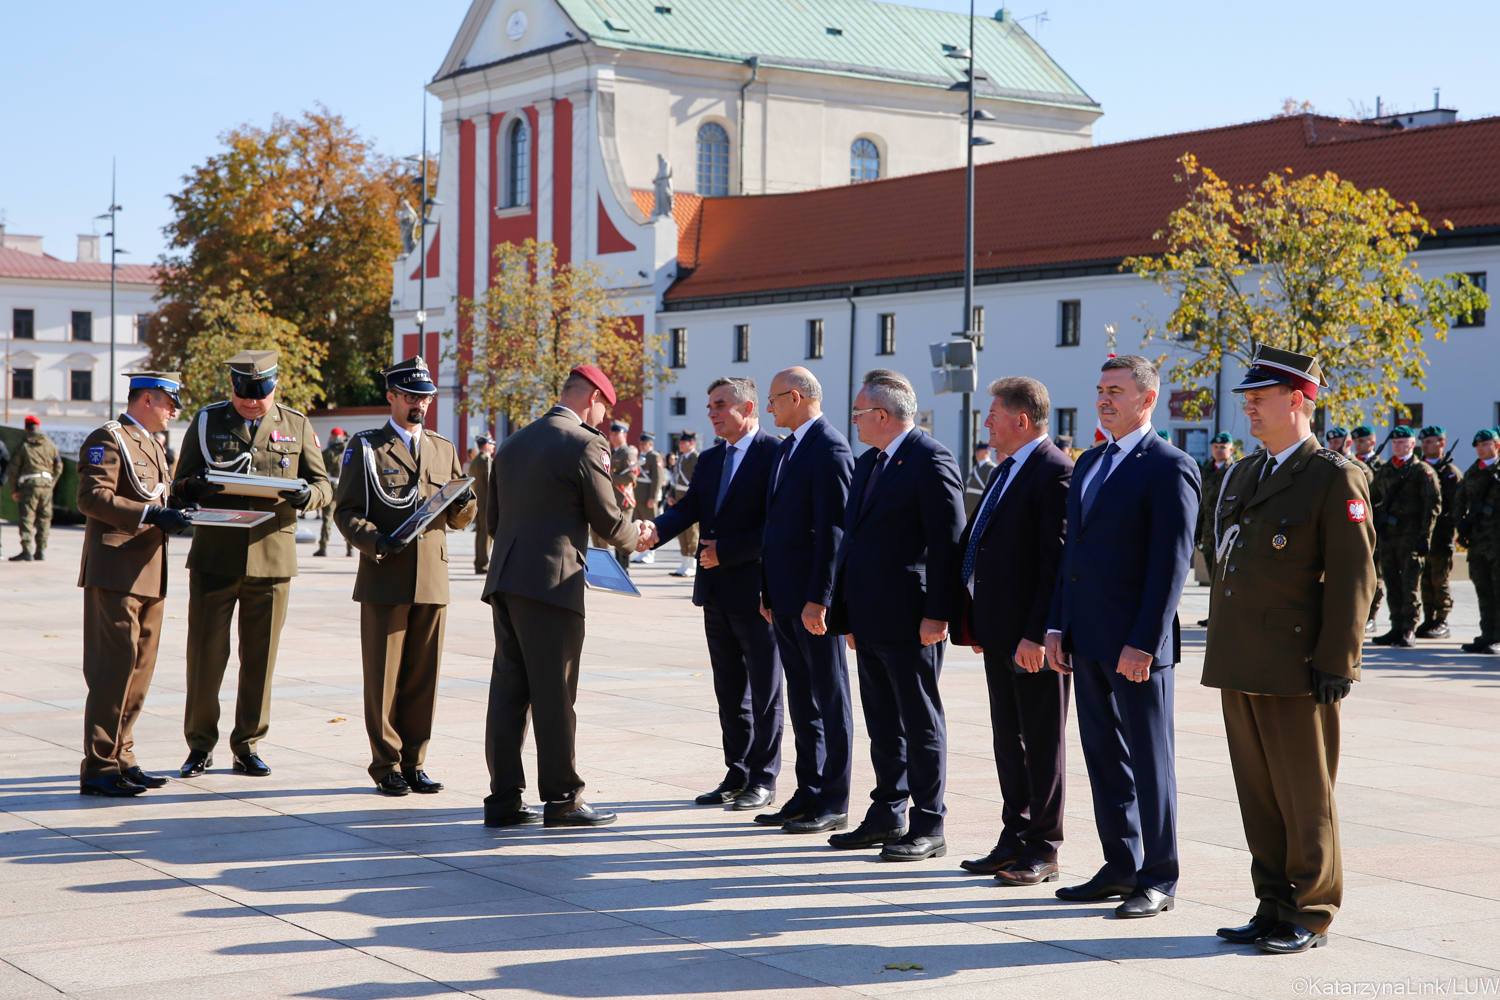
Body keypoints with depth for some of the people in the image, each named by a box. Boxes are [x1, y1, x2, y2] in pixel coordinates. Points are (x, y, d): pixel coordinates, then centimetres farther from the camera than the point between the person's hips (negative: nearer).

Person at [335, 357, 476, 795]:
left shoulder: (444, 449, 16)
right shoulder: (365, 447, 4)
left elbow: (459, 520, 18)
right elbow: (346, 511, -1)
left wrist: (464, 502, -6)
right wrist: (376, 541, -19)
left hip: (432, 579, 4)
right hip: (384, 579, -4)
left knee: (424, 676, 5)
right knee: (383, 677, 0)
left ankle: (413, 763, 14)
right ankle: (386, 766, 9)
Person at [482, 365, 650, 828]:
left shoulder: (513, 443, 16)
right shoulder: (584, 445, -8)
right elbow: (608, 522, -5)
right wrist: (638, 534, 16)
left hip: (504, 580, 8)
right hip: (550, 581, -8)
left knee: (508, 690, 9)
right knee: (554, 694, -1)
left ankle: (504, 799, 12)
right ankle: (562, 799, 6)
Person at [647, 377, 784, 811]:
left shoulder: (775, 454, -11)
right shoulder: (710, 460, 14)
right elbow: (688, 509, 5)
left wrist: (726, 551, -18)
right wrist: (654, 532, -15)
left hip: (757, 591, -8)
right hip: (717, 594, 8)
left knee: (764, 691, 2)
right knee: (729, 690, 13)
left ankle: (763, 780, 10)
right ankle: (738, 775, 22)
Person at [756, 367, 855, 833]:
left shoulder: (830, 448, -14)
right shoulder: (788, 447, 16)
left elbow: (832, 528, -19)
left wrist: (818, 599, -21)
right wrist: (769, 591, 17)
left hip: (813, 599, -9)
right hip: (785, 597, 9)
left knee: (829, 698, -1)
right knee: (802, 700, 13)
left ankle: (833, 804, 6)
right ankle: (808, 795, 21)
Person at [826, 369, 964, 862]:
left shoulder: (931, 462, -13)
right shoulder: (867, 463, 15)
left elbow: (949, 544, -17)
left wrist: (936, 615, -20)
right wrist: (848, 613, 17)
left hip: (909, 620, -9)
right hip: (869, 619, 9)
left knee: (921, 723, 0)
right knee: (883, 724, 15)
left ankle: (929, 828, 7)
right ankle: (887, 816, 25)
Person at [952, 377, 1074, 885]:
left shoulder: (1057, 474, -15)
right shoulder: (1006, 471, 15)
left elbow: (1058, 564, -19)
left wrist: (1037, 634, -22)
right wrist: (977, 623, 15)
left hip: (1034, 638, -9)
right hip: (999, 633, 9)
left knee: (1041, 744, 1)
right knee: (1008, 741, 14)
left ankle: (1042, 852, 9)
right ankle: (1014, 841, 23)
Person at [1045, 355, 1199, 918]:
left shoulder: (1169, 468, -10)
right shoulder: (1089, 462, 15)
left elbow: (1172, 562, -15)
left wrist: (1144, 642, -19)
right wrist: (1058, 625, 11)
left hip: (1136, 644, -8)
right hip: (1087, 640, 8)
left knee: (1150, 760, 2)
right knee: (1103, 756, 13)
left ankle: (1159, 878, 11)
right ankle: (1120, 866, 24)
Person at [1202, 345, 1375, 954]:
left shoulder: (1335, 478, -8)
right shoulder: (1243, 475, 16)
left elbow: (1352, 578, -12)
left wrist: (1335, 664, -15)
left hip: (1295, 668, -7)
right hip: (1240, 666, 7)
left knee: (1304, 799, 2)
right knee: (1258, 796, 12)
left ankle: (1309, 918, 12)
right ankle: (1274, 908, 21)